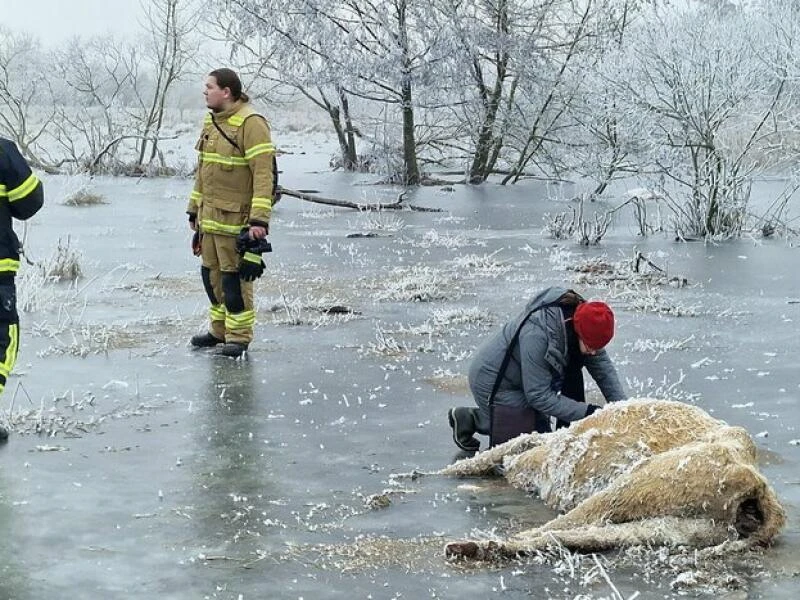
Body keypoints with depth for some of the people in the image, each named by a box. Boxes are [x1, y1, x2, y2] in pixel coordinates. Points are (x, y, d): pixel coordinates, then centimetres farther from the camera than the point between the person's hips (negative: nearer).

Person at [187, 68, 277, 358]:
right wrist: (195, 209, 22)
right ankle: (219, 330, 28)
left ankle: (239, 337, 7)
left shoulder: (250, 123, -15)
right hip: (210, 215, 9)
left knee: (234, 277, -3)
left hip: (236, 219, -9)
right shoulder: (211, 122, 13)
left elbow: (264, 172, -20)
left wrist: (259, 219, -24)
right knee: (212, 274, 15)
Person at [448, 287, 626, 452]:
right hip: (494, 382, -8)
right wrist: (586, 411, -31)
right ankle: (469, 418, 4)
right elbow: (539, 395, -32)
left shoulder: (582, 317, -17)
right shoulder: (536, 333, -39)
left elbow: (603, 366, -7)